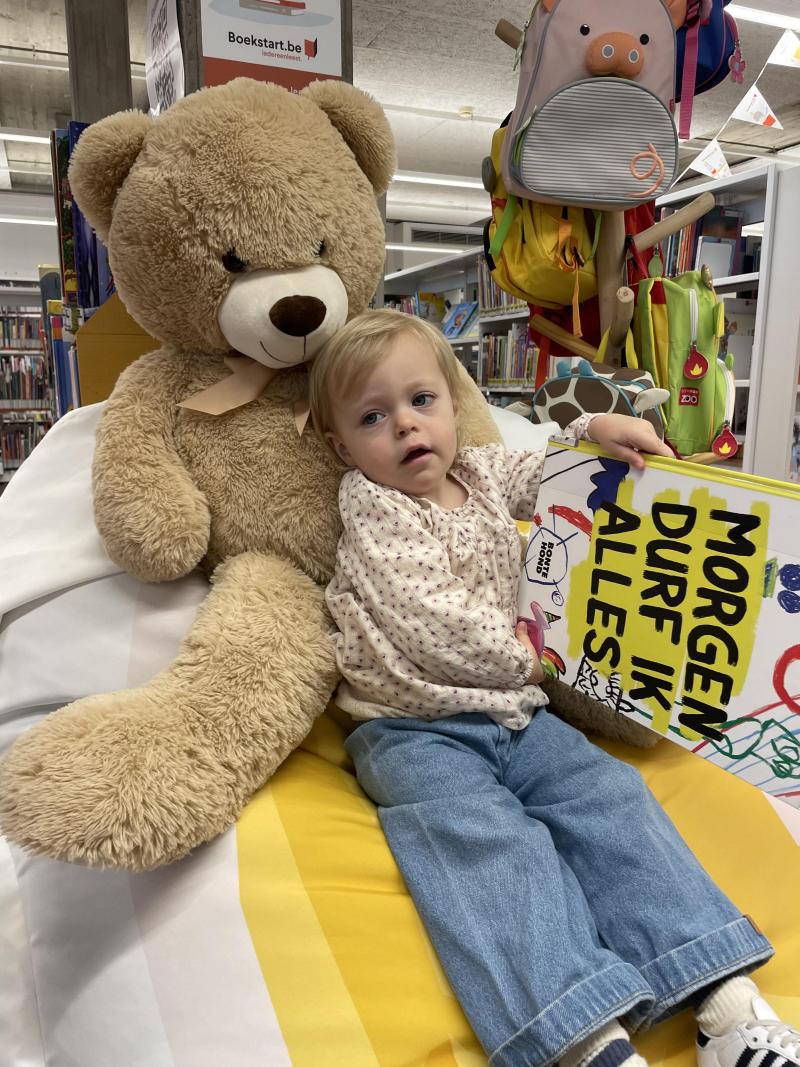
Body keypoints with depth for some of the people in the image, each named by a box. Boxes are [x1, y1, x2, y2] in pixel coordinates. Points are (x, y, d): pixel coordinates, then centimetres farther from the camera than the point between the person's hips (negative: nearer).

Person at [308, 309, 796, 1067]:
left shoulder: (482, 473, 12)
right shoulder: (368, 507, -6)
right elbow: (432, 627, -15)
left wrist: (594, 430, 12)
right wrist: (529, 658, -6)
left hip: (513, 714, 6)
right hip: (413, 730, -5)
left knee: (608, 795, -15)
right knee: (486, 837, -30)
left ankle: (721, 994, -16)